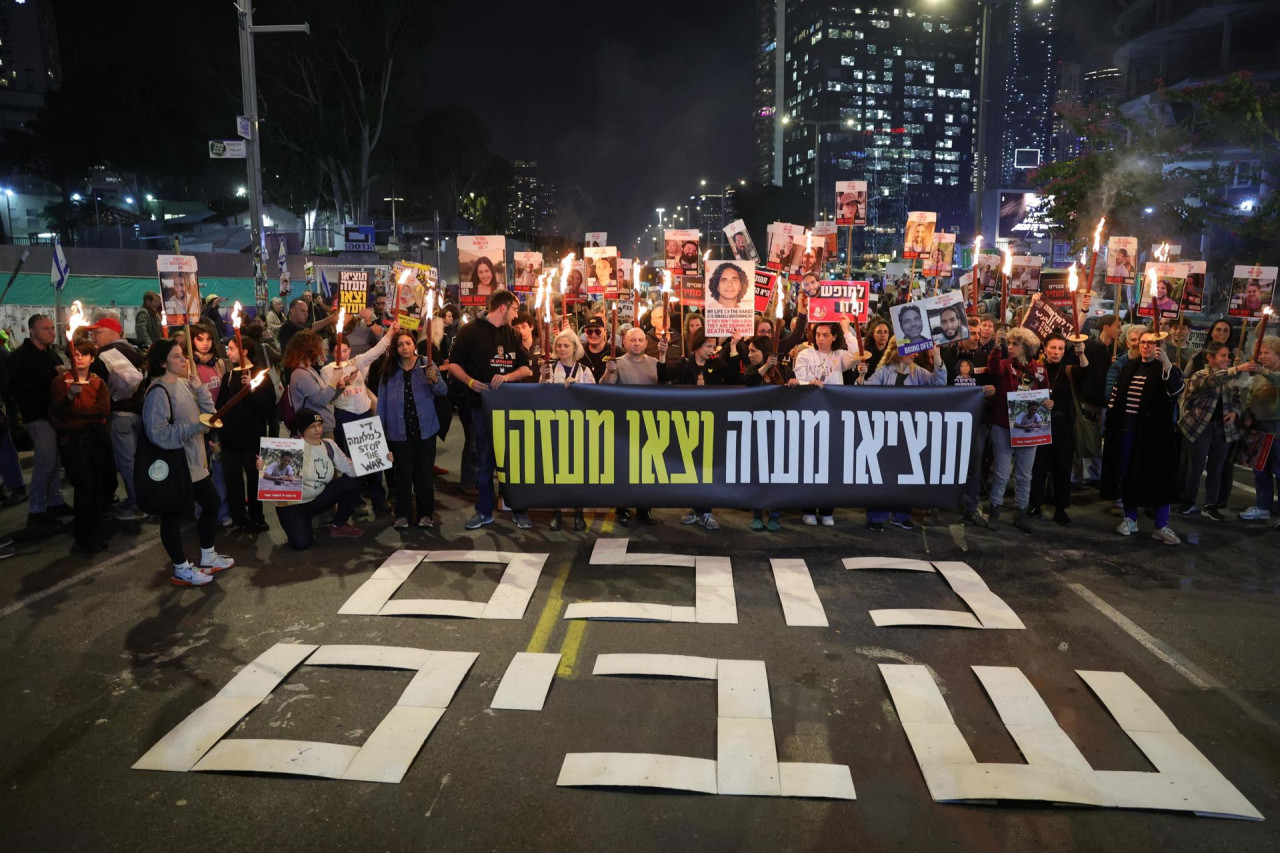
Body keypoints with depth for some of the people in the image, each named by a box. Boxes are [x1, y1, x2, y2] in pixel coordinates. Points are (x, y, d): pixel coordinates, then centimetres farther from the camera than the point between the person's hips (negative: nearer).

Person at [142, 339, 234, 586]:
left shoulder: (184, 383, 8)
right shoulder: (159, 391, -18)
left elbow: (208, 413, 7)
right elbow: (158, 432, -26)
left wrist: (199, 388, -6)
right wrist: (196, 428, -26)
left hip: (194, 462, 9)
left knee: (211, 503, 18)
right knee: (173, 514, 4)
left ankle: (208, 558, 33)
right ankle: (181, 570, 16)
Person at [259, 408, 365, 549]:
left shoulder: (329, 445, -1)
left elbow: (351, 469, -4)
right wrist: (263, 468, -43)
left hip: (318, 498, 6)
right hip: (293, 503, -5)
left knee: (352, 483, -13)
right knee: (301, 543, -27)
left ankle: (338, 526, 5)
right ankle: (302, 525, 11)